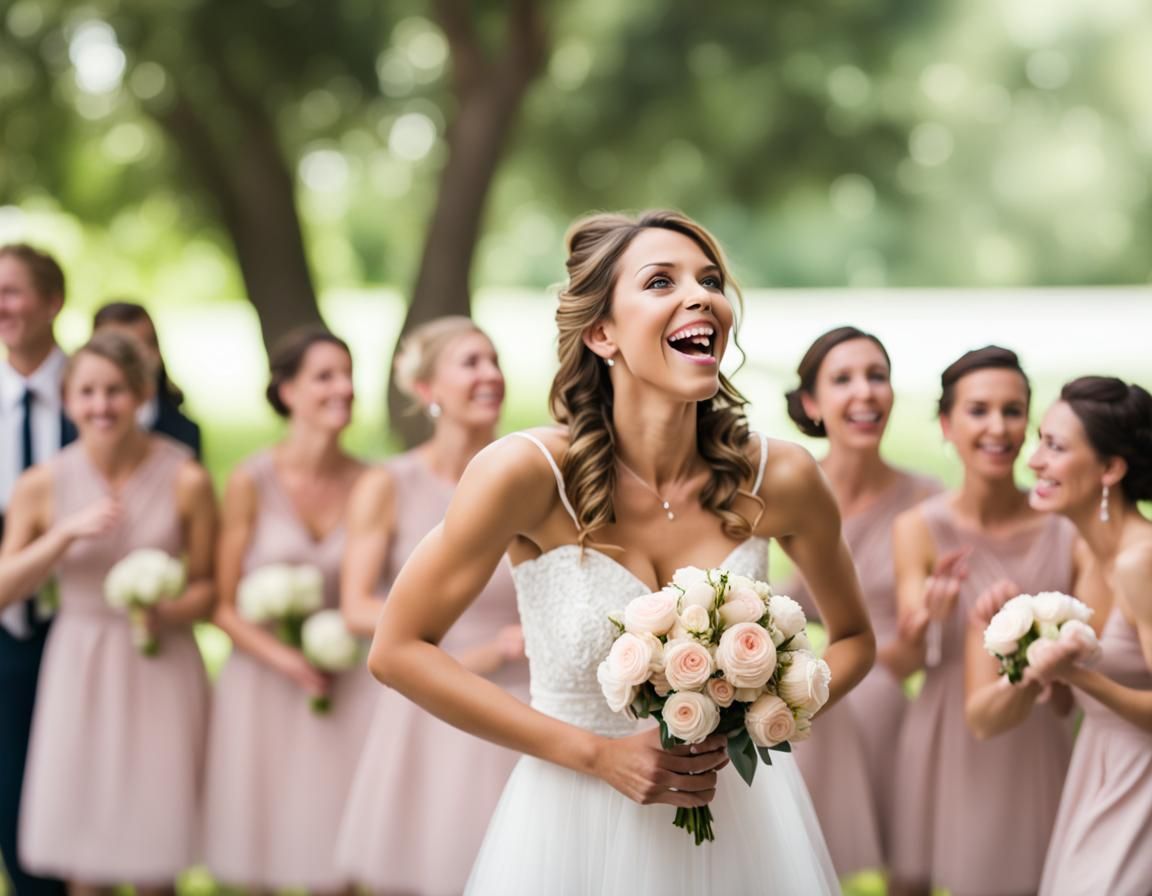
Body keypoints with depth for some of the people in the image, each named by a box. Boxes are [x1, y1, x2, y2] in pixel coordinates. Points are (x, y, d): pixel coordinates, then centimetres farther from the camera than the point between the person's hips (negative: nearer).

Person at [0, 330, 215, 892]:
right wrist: (67, 533, -17)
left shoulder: (186, 481, -6)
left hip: (160, 671, -1)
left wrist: (167, 612, -20)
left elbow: (208, 586, 1)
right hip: (79, 668, 1)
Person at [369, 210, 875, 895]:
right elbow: (398, 649, -11)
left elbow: (854, 639, 7)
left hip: (743, 821, 3)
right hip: (577, 829, -2)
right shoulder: (529, 473, -18)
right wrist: (598, 753, -14)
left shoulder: (779, 479, -11)